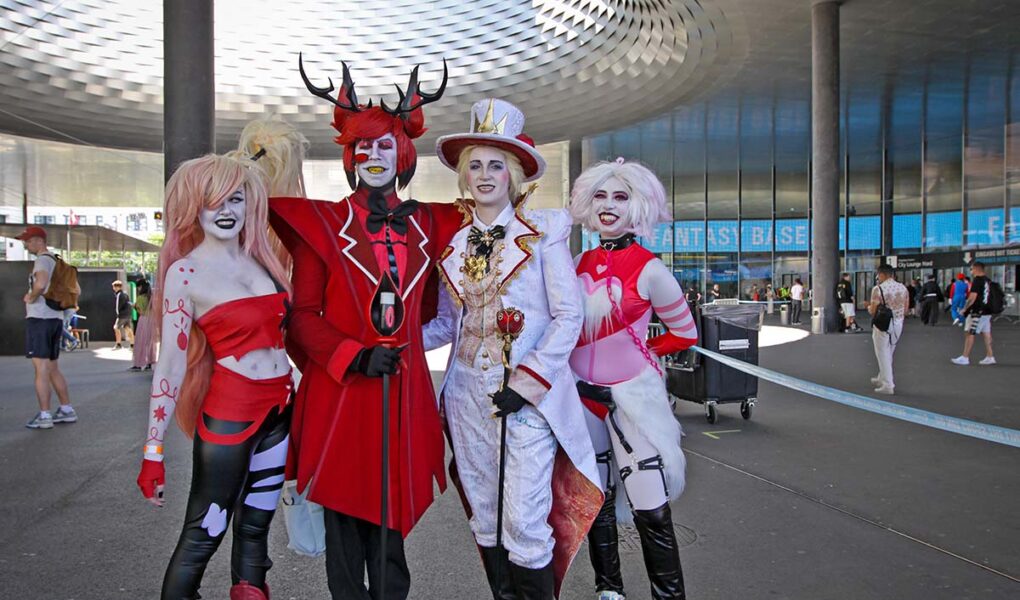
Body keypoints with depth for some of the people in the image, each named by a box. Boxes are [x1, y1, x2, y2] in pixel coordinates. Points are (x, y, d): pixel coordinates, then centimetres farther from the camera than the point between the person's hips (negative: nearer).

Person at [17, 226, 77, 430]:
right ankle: (67, 410, 18)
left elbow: (40, 284, -29)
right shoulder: (57, 261, 18)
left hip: (39, 318, -9)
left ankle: (44, 416, -5)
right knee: (52, 369, 15)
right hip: (56, 318, 9)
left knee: (41, 369, -6)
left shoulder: (42, 260, -9)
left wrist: (30, 297, -11)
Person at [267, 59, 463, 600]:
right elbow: (303, 315, -5)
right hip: (340, 393, -3)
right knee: (345, 519, 7)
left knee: (390, 518, 14)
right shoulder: (322, 224, -1)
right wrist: (355, 357, -15)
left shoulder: (427, 225, 10)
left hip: (403, 392, 3)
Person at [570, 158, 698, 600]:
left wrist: (639, 352, 2)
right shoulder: (581, 264, 4)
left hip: (630, 395, -4)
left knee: (652, 513, -5)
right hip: (582, 395, 5)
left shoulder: (649, 270, -9)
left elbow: (684, 333, 2)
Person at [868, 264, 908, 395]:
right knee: (889, 353, 20)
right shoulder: (903, 288, 5)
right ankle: (882, 378, 34)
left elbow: (873, 311, -13)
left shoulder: (878, 289, -15)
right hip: (898, 324, 6)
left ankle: (888, 385, 2)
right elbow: (905, 310, 9)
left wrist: (869, 307, 7)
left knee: (883, 355, 2)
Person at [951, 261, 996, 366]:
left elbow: (972, 297, -19)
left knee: (969, 333, -3)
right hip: (987, 311, 8)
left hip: (977, 312, -8)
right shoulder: (988, 280, 12)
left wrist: (964, 309, -10)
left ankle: (965, 357, -1)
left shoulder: (977, 280, -14)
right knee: (986, 334, 10)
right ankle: (990, 357, 12)